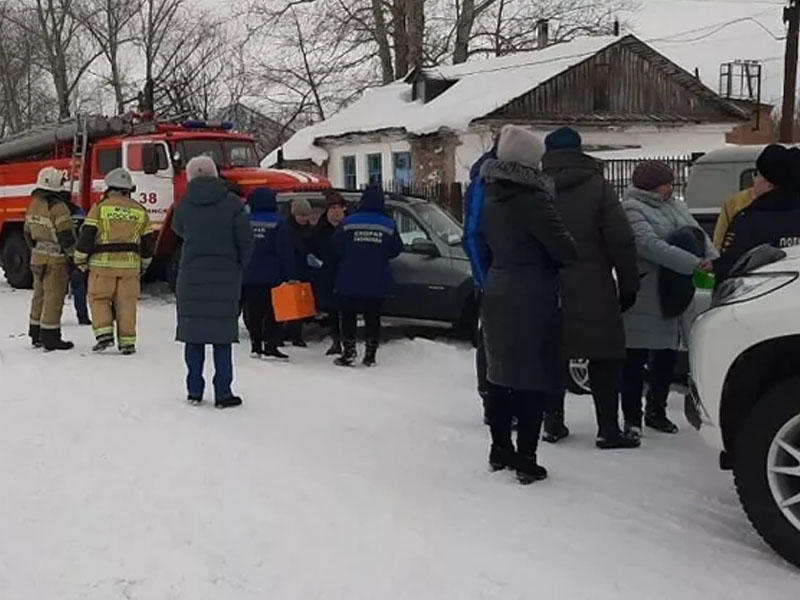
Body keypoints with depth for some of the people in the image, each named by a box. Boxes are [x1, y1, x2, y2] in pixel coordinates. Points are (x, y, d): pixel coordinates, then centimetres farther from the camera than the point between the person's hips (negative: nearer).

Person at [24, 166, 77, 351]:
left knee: (40, 296, 16)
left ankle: (36, 335, 24)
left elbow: (28, 233, 16)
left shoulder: (34, 205, 9)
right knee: (54, 298, -3)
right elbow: (66, 235, -19)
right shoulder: (58, 207, -19)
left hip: (37, 258, 9)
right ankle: (50, 338, -1)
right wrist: (74, 255, -8)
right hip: (56, 260, -9)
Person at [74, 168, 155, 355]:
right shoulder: (140, 211, 9)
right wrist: (143, 265, 25)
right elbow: (148, 241, 13)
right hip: (130, 264, 3)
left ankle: (104, 334, -3)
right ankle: (127, 342, 7)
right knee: (127, 302, 7)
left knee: (99, 299, 9)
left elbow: (86, 236, -5)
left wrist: (80, 260, 7)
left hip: (103, 263, -3)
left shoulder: (100, 207, -2)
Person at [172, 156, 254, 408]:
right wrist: (238, 267, 8)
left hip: (191, 277, 2)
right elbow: (245, 241, -5)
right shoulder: (232, 203, -6)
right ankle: (223, 393, 4)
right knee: (223, 336, 2)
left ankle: (194, 391, 13)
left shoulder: (183, 205, 0)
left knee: (193, 334, 8)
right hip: (225, 278, -1)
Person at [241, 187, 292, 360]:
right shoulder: (278, 222, -7)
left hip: (248, 276, 3)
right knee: (272, 313, 2)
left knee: (252, 313, 10)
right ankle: (270, 346, -3)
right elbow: (285, 252, -8)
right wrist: (289, 275, -5)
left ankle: (256, 345, 11)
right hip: (271, 276, -3)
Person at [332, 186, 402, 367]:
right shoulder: (389, 225, -3)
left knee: (348, 317, 9)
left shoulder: (347, 223, -6)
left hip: (349, 282, -1)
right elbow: (396, 250, 6)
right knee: (372, 318, 9)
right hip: (377, 284, 1)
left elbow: (337, 249, 0)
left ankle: (349, 351, 4)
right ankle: (370, 355, 8)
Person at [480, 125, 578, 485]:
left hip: (497, 295, 8)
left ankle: (500, 450, 25)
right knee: (533, 381, -2)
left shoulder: (492, 200, 9)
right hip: (533, 300, -8)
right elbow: (562, 247, -16)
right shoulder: (533, 200, -16)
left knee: (500, 376, 15)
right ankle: (525, 462, 1)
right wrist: (578, 257, 2)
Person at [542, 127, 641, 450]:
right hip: (592, 291, -3)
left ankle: (553, 422, 15)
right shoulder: (597, 186, -4)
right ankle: (608, 429, 3)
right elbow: (621, 241, -7)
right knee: (604, 357, 3)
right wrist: (628, 285, 1)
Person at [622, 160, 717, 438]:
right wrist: (694, 263, -24)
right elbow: (649, 245, -22)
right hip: (642, 298, -8)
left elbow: (698, 233, 11)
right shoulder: (631, 208, -10)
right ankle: (632, 417, 7)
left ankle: (656, 411, 28)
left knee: (667, 355, 14)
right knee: (636, 358, -2)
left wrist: (712, 259, -10)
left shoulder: (676, 206, 17)